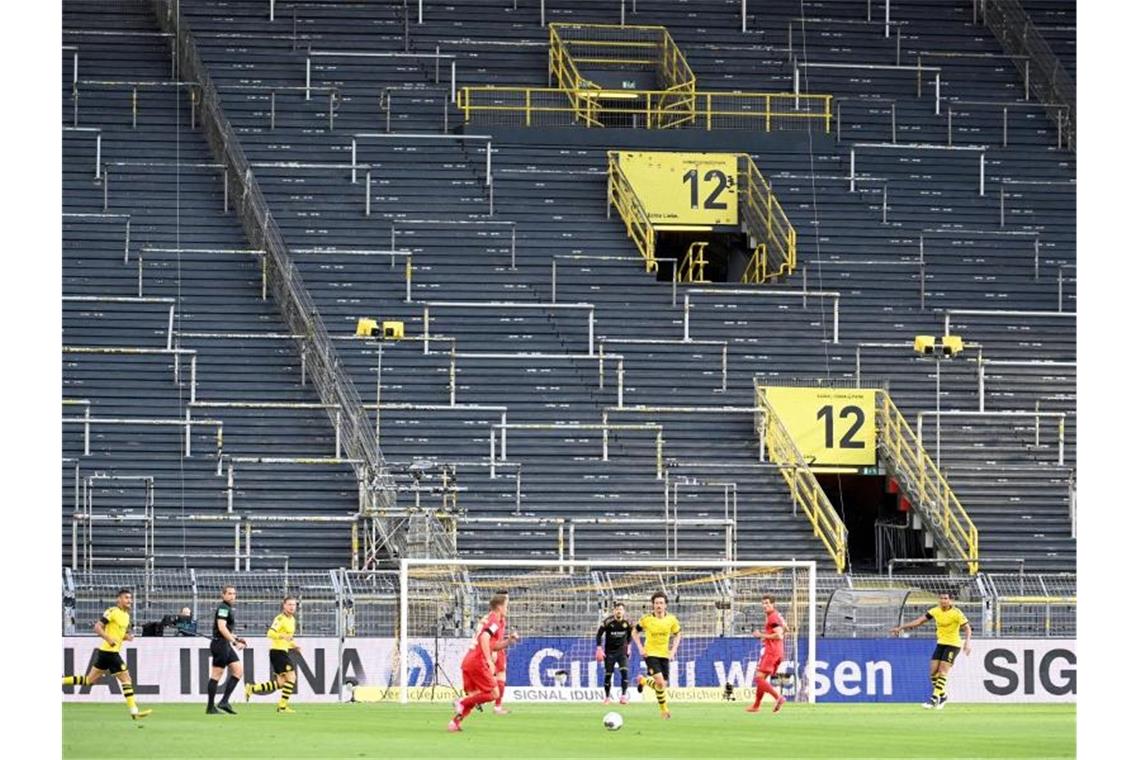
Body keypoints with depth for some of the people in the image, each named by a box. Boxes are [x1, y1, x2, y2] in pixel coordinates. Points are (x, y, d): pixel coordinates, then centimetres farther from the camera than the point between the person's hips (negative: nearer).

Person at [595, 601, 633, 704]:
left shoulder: (627, 623, -5)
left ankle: (624, 695, -17)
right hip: (609, 651, -1)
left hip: (622, 650, 1)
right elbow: (599, 635, -6)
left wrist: (628, 647, 15)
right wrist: (599, 649, -12)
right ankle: (607, 697, 16)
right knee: (608, 674, 3)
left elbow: (630, 634, 15)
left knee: (625, 671, -17)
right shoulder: (608, 622, -14)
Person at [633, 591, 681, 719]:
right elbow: (635, 633, 5)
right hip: (650, 654, -4)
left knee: (663, 684, 6)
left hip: (664, 655, 4)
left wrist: (673, 650, -1)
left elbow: (677, 635, 12)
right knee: (660, 682, -22)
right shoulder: (646, 619, -10)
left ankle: (643, 680, 35)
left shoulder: (671, 620, -4)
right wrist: (640, 648, -6)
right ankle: (664, 709, 1)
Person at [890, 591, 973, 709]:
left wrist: (967, 642, -36)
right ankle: (942, 696, 16)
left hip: (953, 644, -6)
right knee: (933, 671, -2)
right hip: (941, 643, 6)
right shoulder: (935, 611, -1)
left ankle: (934, 699, -16)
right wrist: (900, 628, -4)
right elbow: (919, 621, 0)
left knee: (943, 671, -15)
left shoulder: (956, 613, -16)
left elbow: (967, 629, -18)